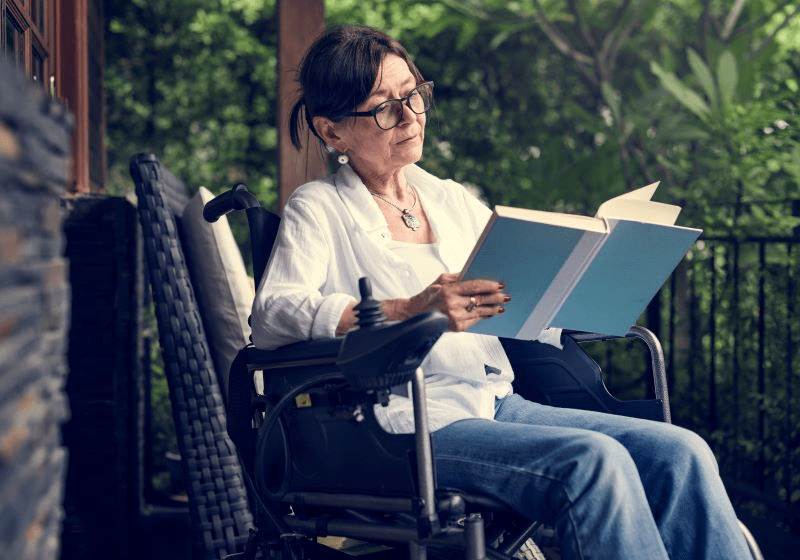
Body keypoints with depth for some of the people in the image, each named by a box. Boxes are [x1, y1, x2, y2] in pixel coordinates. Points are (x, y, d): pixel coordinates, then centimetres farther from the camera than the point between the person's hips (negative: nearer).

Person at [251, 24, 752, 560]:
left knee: (681, 454, -16)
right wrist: (412, 312, -27)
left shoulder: (453, 199, 24)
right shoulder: (318, 209, 5)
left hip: (500, 402, 6)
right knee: (592, 461, -30)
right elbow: (272, 314, -13)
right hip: (409, 420, -6)